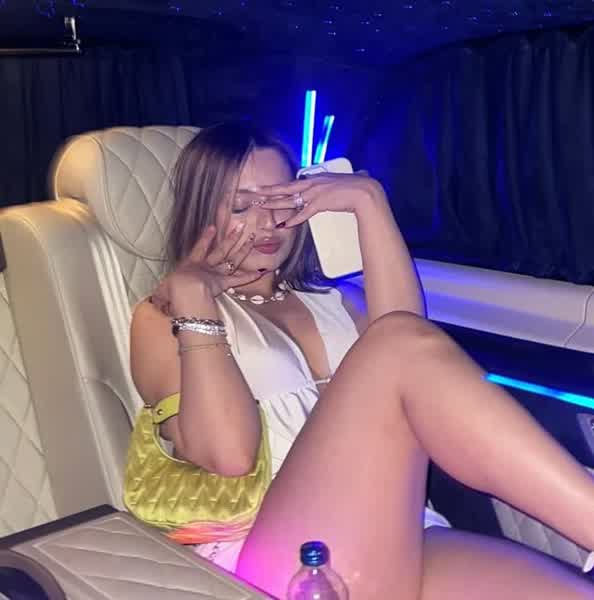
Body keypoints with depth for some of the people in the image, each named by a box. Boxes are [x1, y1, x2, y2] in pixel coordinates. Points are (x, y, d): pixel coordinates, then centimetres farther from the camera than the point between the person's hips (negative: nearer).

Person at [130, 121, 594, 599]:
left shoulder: (332, 299, 26)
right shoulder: (165, 317, 13)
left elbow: (408, 349, 1)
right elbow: (227, 454, -6)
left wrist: (369, 200, 1)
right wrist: (194, 300, -2)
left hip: (404, 542, 4)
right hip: (277, 561, -4)